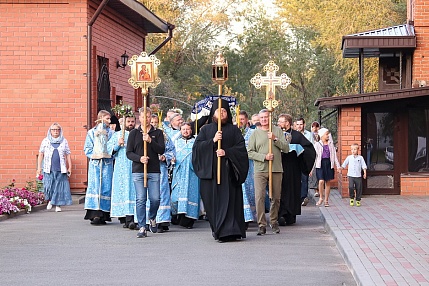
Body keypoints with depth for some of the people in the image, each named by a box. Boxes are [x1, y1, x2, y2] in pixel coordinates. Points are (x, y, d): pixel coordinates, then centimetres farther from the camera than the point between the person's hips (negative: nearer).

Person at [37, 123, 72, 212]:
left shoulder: (64, 141, 11)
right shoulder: (45, 141, 9)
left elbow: (68, 155, 13)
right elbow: (41, 154, 10)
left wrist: (69, 167, 7)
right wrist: (39, 167, 5)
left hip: (60, 169, 1)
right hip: (48, 169, -1)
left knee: (59, 187, -3)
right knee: (48, 186, -9)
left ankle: (58, 205, 6)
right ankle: (50, 200, 17)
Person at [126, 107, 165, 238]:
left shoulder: (158, 133, 10)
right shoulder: (134, 133, 9)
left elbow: (161, 150, -2)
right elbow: (129, 153, 5)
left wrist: (150, 141, -15)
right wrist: (139, 158, -13)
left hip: (154, 171, 1)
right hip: (138, 171, 0)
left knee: (155, 198, -3)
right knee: (140, 199, -5)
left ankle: (152, 218, 27)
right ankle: (142, 227, 0)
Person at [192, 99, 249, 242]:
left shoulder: (234, 130, 11)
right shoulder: (206, 129, 14)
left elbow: (241, 147, 1)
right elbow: (197, 146, 2)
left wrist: (226, 152, -14)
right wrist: (212, 141, -11)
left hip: (228, 171, -2)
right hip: (210, 170, 2)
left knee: (228, 200, -9)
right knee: (212, 201, 0)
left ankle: (227, 232, -14)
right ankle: (217, 229, 11)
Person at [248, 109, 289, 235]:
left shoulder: (277, 131, 8)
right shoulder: (255, 133, 6)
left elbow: (286, 148, 2)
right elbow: (250, 152, 1)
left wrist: (275, 139, -11)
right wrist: (264, 157, -11)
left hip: (276, 169, 1)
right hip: (260, 170, -1)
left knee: (276, 198, 8)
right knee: (260, 197, -10)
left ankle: (274, 222, 25)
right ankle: (262, 225, -6)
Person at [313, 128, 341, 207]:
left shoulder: (331, 144, 10)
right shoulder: (317, 144, 2)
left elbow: (334, 155, 12)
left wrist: (338, 166, 7)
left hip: (329, 164, 3)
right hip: (320, 164, -3)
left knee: (328, 182, 5)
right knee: (321, 181, -15)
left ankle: (326, 200, 14)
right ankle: (321, 198, 4)